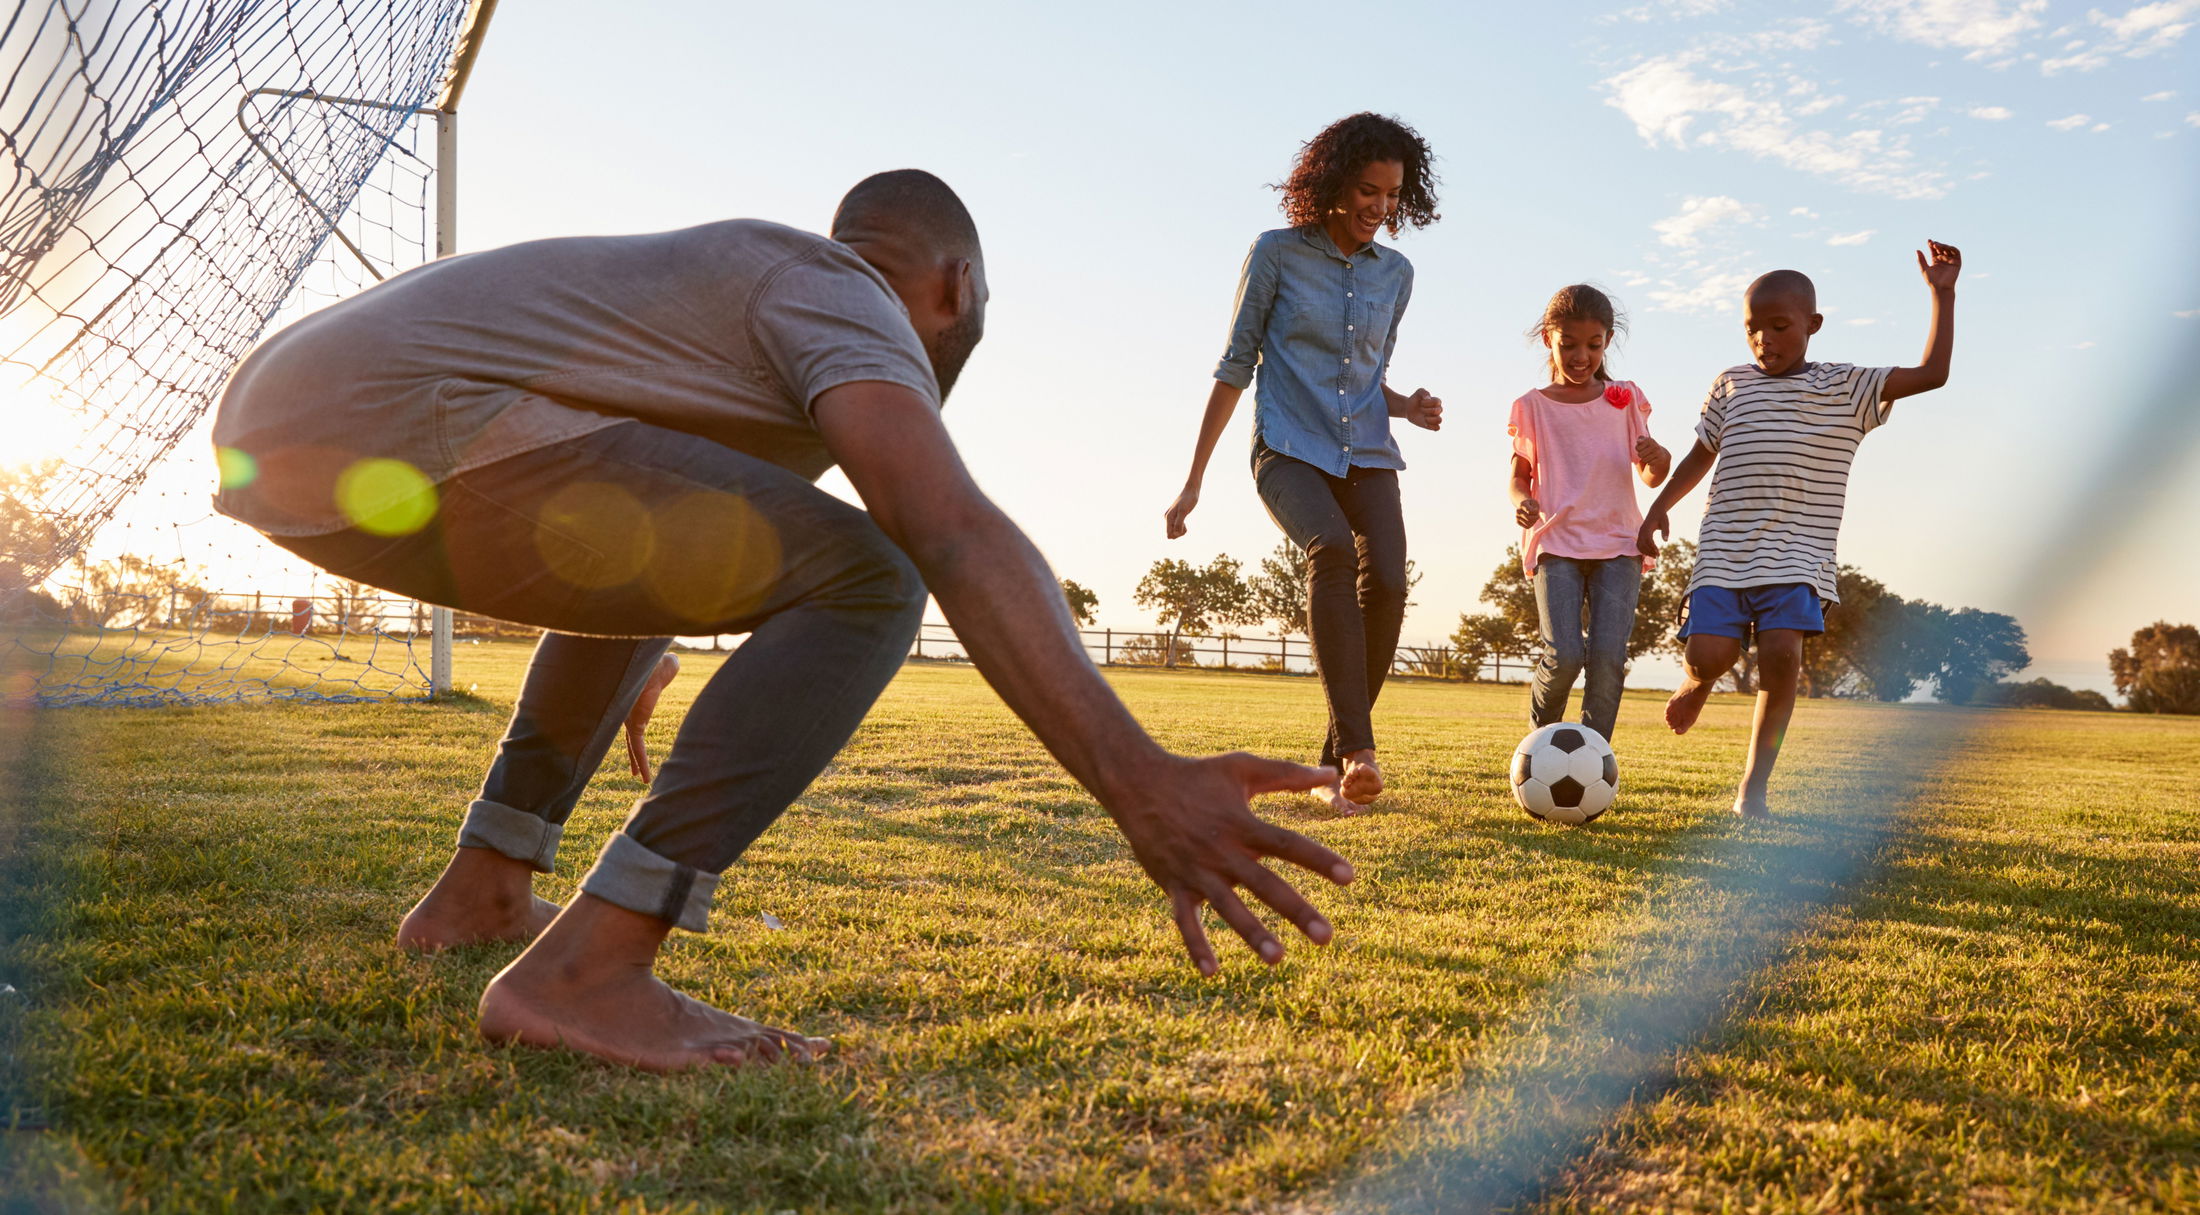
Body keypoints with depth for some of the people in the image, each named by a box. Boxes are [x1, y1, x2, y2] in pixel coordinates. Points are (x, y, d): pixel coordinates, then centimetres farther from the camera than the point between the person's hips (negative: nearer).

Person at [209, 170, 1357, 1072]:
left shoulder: (724, 273, 30)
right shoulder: (847, 301, 0)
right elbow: (951, 532, -21)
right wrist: (1136, 780, -30)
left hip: (271, 436, 11)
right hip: (391, 431, -10)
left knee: (661, 562, 30)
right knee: (863, 580, -12)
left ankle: (481, 892, 29)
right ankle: (584, 970, -15)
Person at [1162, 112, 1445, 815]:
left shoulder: (1395, 274, 13)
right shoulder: (1277, 253, 1)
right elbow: (1235, 366, 3)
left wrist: (1407, 406, 0)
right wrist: (1193, 481, 1)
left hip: (1367, 454, 4)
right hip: (1289, 448, -4)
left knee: (1387, 581, -20)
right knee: (1331, 549, -33)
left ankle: (1335, 762, -7)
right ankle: (1356, 747, -37)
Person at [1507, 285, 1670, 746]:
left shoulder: (1625, 399, 11)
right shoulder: (1534, 407, 7)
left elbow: (1650, 477, 12)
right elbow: (1519, 475, 10)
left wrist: (1658, 460, -12)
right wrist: (1522, 502, -13)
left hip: (1617, 543, 1)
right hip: (1556, 543, -1)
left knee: (1608, 657, -13)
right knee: (1564, 655, -16)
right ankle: (1542, 736, 13)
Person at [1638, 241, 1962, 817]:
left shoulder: (1846, 389, 6)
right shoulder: (1730, 386, 13)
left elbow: (1931, 374, 1)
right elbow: (1701, 454, 23)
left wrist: (1942, 295, 0)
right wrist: (1660, 506, 14)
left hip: (1797, 556, -1)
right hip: (1724, 551, 1)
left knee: (1781, 652, -20)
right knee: (1707, 656, -16)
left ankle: (1754, 786, -7)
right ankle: (1696, 687, 24)